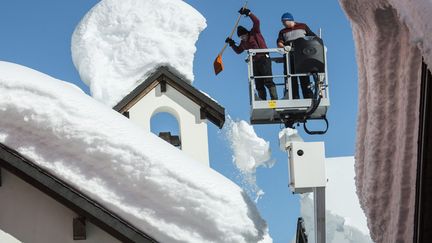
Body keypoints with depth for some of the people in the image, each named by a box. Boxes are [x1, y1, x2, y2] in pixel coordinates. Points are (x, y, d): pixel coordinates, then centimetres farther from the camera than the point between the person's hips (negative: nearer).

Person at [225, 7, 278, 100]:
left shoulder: (254, 33, -1)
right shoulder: (243, 42, 17)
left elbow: (256, 21, -16)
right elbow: (238, 51, 29)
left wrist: (248, 13, -22)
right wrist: (232, 44, 15)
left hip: (264, 59, -8)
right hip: (255, 62, 8)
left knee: (268, 81, -17)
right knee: (259, 85, 3)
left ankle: (275, 100, -23)